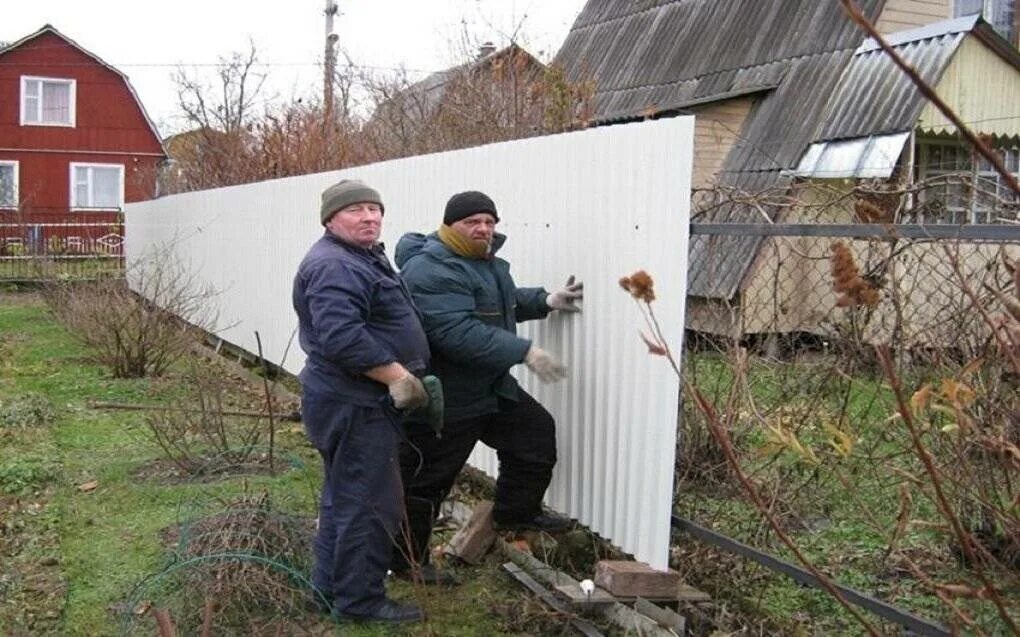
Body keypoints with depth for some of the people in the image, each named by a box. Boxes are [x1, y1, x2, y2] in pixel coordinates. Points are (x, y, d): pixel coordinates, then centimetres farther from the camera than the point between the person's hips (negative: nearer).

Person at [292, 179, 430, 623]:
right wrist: (398, 376, -24)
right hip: (355, 405, -11)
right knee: (368, 503, -3)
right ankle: (359, 600, 9)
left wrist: (402, 375, 17)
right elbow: (341, 337, -30)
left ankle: (330, 589, 30)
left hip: (352, 401, 11)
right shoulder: (334, 266, -18)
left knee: (343, 498, 18)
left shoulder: (364, 257, 17)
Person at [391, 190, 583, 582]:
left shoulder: (483, 260, 11)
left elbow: (502, 303, 29)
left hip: (490, 387, 10)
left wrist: (544, 301, 12)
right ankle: (407, 560, 18)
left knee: (537, 431, 17)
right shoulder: (433, 270, -24)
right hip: (444, 399, -10)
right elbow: (458, 333, -34)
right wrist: (524, 352, -33)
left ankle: (515, 512, 36)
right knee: (425, 480, 2)